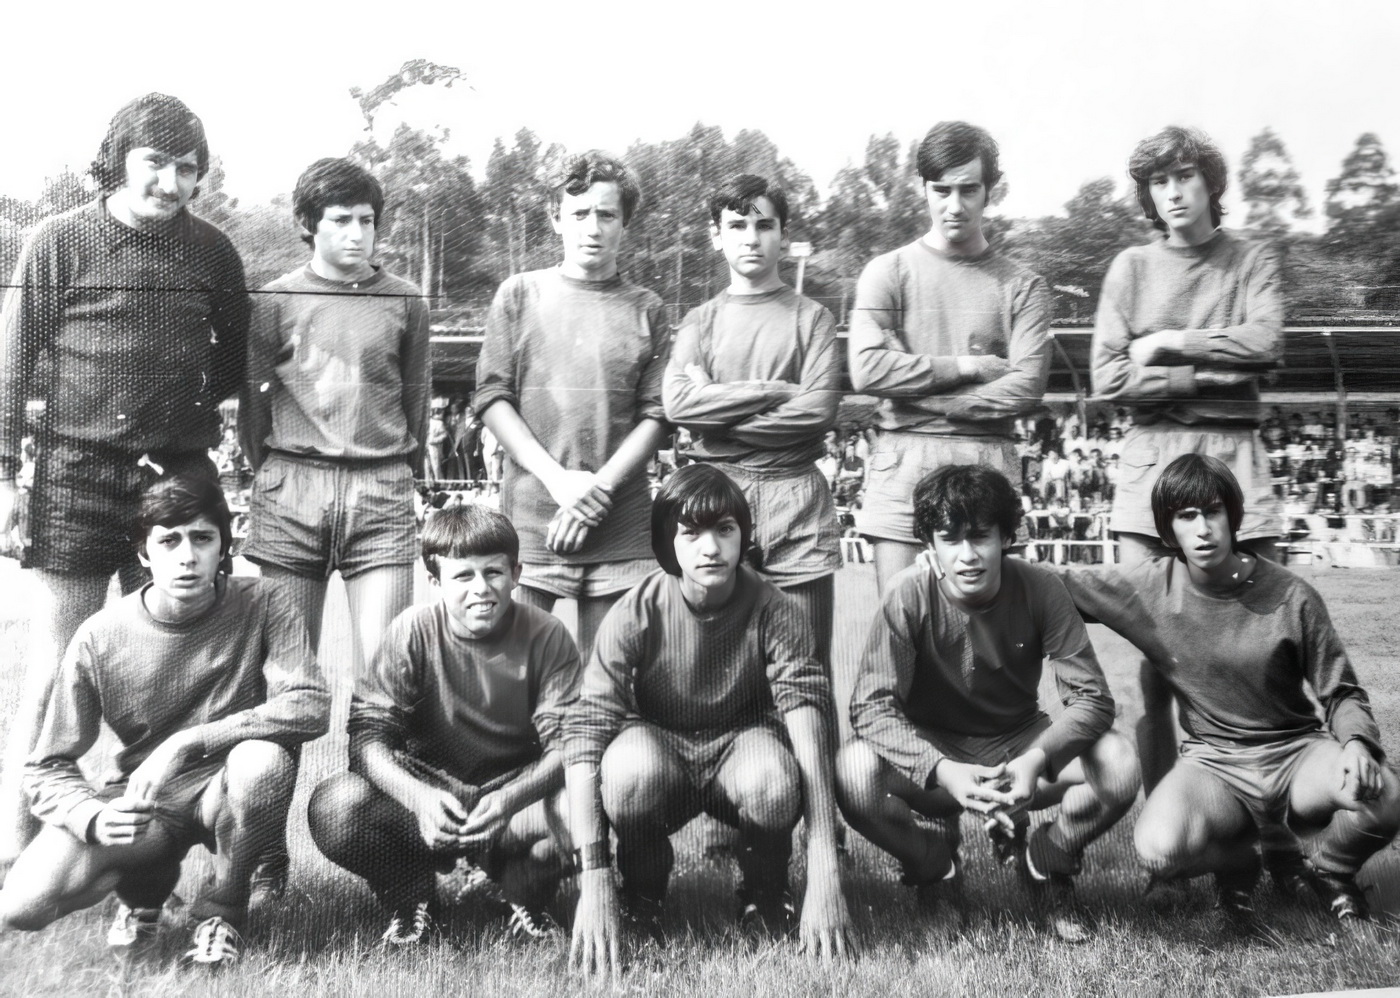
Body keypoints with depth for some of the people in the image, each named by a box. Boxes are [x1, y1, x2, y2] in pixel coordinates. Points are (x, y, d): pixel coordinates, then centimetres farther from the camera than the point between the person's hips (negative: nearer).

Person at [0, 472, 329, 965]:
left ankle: (223, 906, -5)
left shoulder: (260, 605, -14)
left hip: (226, 794, -1)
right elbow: (48, 768, -6)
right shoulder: (99, 639, -12)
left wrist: (185, 744, -30)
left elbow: (311, 707, -26)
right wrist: (95, 817, -28)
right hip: (136, 801, 1)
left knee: (264, 758, -36)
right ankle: (144, 885, 14)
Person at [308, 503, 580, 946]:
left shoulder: (547, 638, -12)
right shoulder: (413, 631, -12)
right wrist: (418, 797, -38)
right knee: (334, 807, -29)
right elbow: (368, 735, -17)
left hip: (516, 790, 0)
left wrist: (509, 799, -39)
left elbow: (565, 745, -18)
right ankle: (409, 894, 4)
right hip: (427, 789, 0)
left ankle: (524, 894, 4)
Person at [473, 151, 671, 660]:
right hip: (529, 513, -1)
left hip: (619, 523, 1)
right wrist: (557, 479, -10)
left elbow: (655, 417, 4)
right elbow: (491, 398, 2)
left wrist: (599, 488, -10)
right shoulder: (519, 294, 7)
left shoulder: (646, 310, 9)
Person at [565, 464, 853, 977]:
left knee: (774, 780, -35)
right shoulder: (635, 614, -21)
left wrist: (825, 877, -38)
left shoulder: (774, 612, -20)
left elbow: (808, 724, -29)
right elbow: (585, 733, -26)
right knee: (628, 767, -35)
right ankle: (641, 899, -3)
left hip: (741, 745, 0)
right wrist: (593, 880, -34)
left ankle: (763, 898, 0)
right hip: (659, 746, 0)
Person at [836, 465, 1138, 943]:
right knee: (854, 771, -33)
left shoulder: (1039, 590, -16)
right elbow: (872, 706, -24)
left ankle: (1043, 863, 6)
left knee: (1118, 764, -27)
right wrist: (943, 770, -40)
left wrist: (1038, 760, -36)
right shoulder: (908, 594, -20)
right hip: (933, 750, -1)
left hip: (1017, 744, 1)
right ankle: (935, 867, 1)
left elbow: (1091, 697, -17)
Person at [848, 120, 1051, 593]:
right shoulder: (887, 272, 7)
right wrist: (968, 366, -5)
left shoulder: (1021, 286, 8)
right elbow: (868, 370, -7)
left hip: (987, 464, 1)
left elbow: (1027, 388, -5)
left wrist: (924, 397, -7)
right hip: (902, 462, 0)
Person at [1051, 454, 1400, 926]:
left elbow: (1341, 692, -2)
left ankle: (1330, 869, 8)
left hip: (1297, 750, 1)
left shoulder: (1291, 597, -8)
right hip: (1213, 763, 0)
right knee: (1159, 847, -32)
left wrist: (1356, 742, -21)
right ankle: (1238, 860, 8)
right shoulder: (1151, 586, -7)